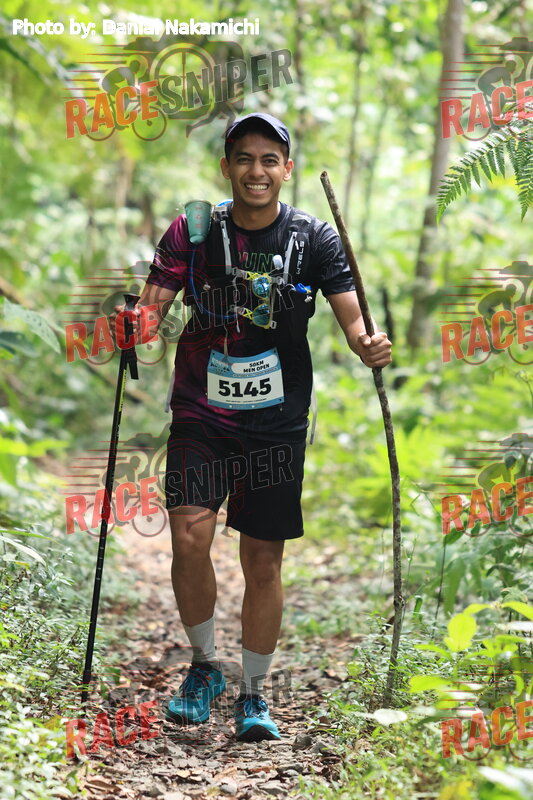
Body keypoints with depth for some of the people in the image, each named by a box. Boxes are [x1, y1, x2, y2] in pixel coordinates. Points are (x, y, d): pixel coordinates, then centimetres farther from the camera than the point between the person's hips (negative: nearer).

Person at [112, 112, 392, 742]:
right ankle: (204, 666, 11)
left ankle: (253, 694, 22)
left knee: (263, 562, 4)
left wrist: (368, 345, -29)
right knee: (189, 538, -15)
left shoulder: (313, 239, 0)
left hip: (277, 422, 0)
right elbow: (154, 302, -6)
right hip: (201, 413, 0)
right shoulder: (193, 231, 0)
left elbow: (350, 312, -7)